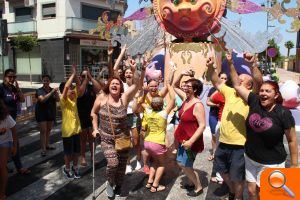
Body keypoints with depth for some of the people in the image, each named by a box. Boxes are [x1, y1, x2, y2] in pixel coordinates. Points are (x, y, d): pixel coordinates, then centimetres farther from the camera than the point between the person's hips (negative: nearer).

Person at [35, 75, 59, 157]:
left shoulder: (52, 90, 3)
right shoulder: (39, 90, -7)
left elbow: (58, 99, -7)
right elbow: (42, 99, -24)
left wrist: (56, 92, -24)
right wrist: (51, 92, -29)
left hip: (51, 113, 4)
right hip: (42, 113, -4)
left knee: (49, 130, 13)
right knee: (43, 131, -5)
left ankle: (47, 145, 27)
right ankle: (43, 149, -2)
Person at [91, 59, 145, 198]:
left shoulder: (124, 97, -9)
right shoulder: (101, 97, -6)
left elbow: (137, 85, -21)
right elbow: (93, 113, 8)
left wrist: (143, 69, -32)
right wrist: (95, 128, 2)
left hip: (123, 138, 1)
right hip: (106, 138, -1)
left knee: (121, 165, 12)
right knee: (112, 163, -16)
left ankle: (118, 185, 41)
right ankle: (110, 183, 17)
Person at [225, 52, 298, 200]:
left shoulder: (283, 113, -16)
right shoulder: (255, 102, -8)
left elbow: (292, 140, -8)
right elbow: (237, 85, -3)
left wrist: (294, 165, -5)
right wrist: (230, 63, -11)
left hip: (271, 164, -4)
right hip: (251, 159, 4)